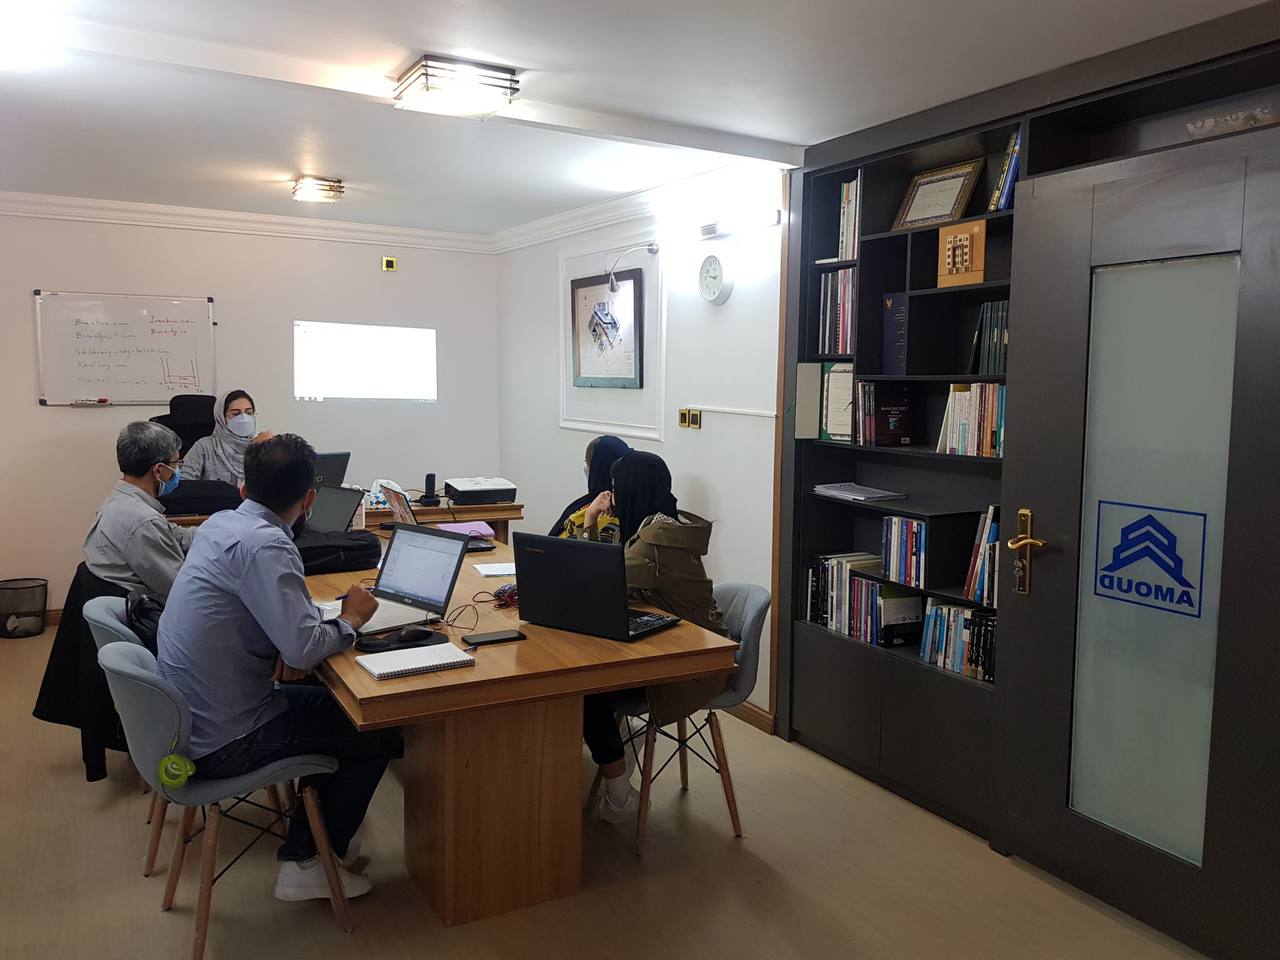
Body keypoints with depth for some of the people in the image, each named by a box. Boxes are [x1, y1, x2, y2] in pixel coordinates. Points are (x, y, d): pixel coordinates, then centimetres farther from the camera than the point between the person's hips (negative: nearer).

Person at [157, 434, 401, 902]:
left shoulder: (220, 524, 3)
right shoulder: (264, 545, -26)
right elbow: (303, 649, -32)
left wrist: (292, 645, -3)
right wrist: (350, 619, -12)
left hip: (187, 717, 9)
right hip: (223, 743, -9)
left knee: (336, 706, 22)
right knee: (379, 735, 3)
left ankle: (306, 845, 26)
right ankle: (306, 861, 18)